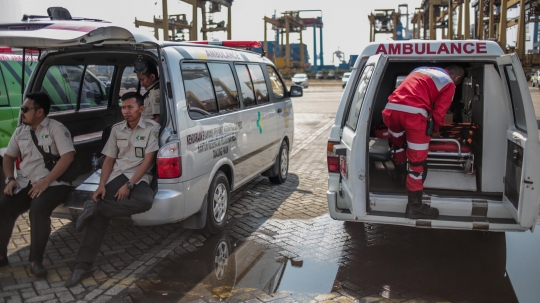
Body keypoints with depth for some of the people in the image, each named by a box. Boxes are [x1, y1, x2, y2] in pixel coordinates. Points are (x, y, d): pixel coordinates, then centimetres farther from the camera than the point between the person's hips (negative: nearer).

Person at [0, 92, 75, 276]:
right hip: (24, 183, 6)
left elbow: (68, 156, -17)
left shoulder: (56, 128, -6)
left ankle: (36, 260, -19)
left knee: (38, 209, -33)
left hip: (53, 183, -5)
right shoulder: (20, 131, 14)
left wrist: (46, 181, -21)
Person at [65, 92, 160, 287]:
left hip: (139, 178, -3)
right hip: (116, 176, 3)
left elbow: (148, 160, -8)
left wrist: (129, 185, -16)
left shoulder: (152, 128, -1)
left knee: (145, 201, -38)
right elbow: (109, 160, 11)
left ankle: (95, 208, -22)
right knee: (100, 214, -21)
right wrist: (101, 185, -4)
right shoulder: (116, 129, 12)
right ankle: (83, 265, -16)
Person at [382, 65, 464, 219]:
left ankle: (400, 177, 53)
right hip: (413, 113, -6)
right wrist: (435, 129, 28)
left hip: (391, 109, 6)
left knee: (398, 144, 34)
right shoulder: (449, 84, 13)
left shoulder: (421, 69, 31)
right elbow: (438, 113, 7)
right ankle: (415, 206, 9)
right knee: (417, 161, 3)